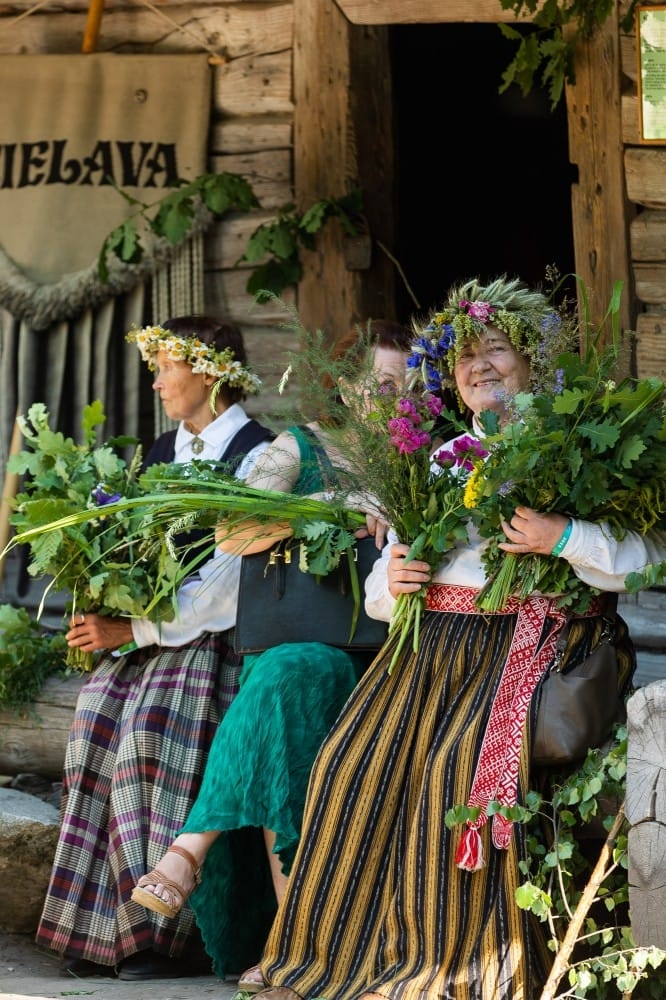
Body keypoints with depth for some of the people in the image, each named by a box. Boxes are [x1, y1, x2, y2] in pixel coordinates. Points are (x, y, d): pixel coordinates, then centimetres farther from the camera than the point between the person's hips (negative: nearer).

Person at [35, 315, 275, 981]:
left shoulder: (255, 453, -5)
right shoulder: (162, 453, 19)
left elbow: (227, 576, -13)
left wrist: (133, 628, -17)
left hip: (215, 635, -6)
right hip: (148, 637, 6)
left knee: (153, 726, -25)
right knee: (97, 712, -16)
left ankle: (168, 935, -20)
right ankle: (101, 930, -15)